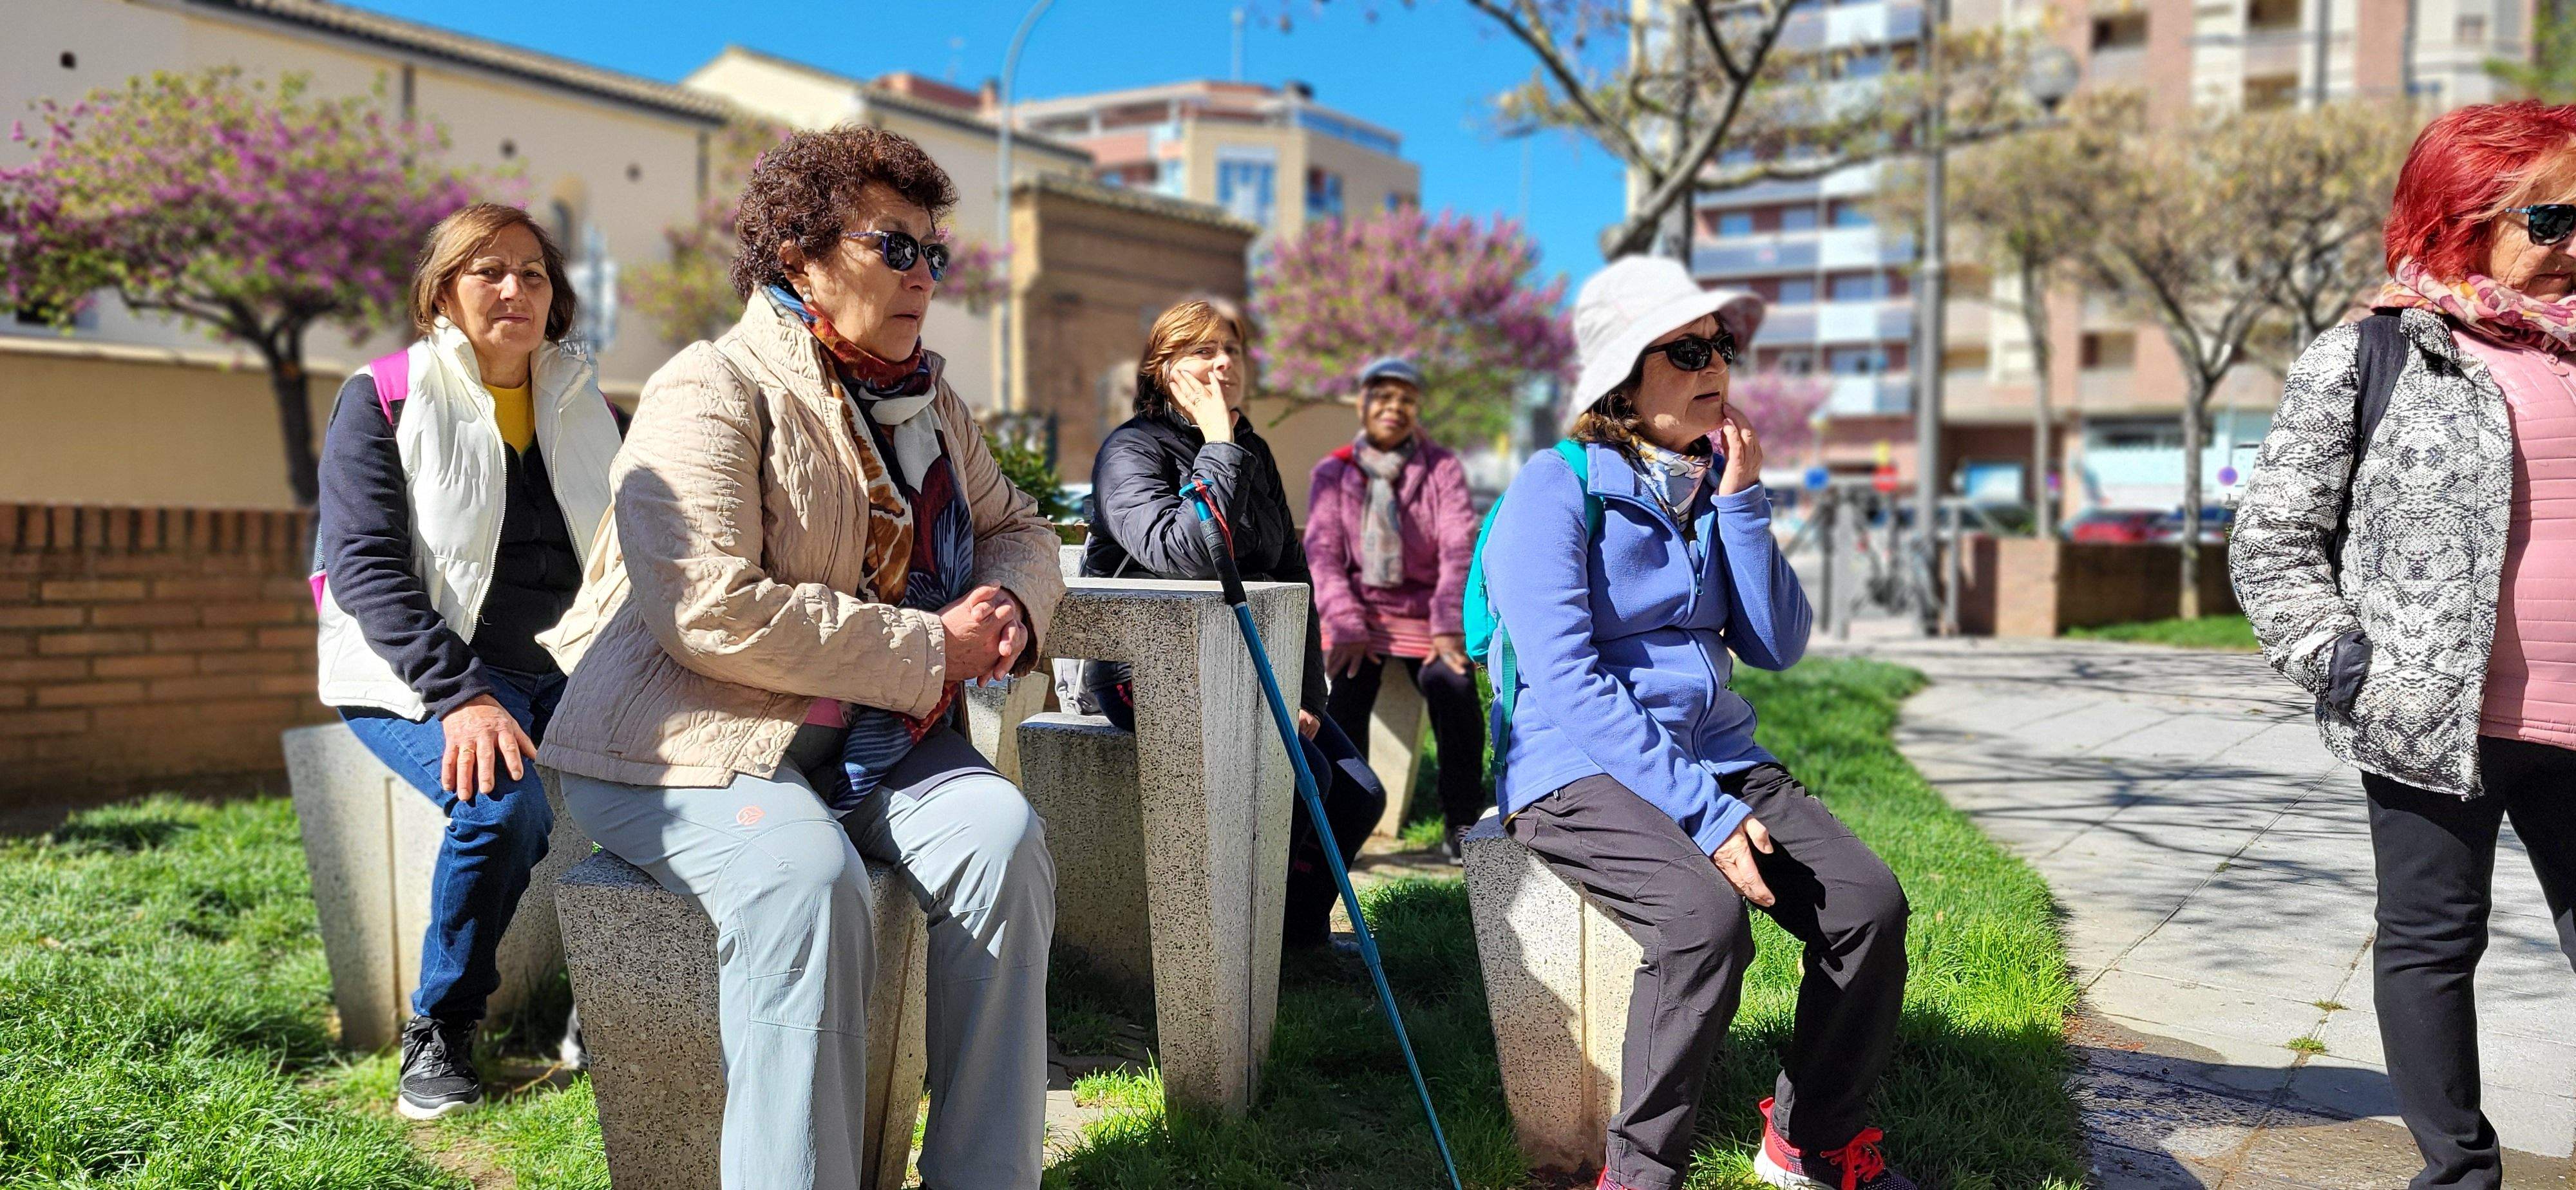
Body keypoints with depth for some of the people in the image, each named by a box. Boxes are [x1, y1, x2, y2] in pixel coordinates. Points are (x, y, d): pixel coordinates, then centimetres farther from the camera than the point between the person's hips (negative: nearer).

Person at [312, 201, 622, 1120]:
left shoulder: (582, 407, 14)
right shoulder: (382, 399, -1)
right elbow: (366, 565, -11)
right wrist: (462, 696, -25)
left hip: (565, 668, 4)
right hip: (420, 674, -4)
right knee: (504, 801, -33)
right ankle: (439, 1035, -9)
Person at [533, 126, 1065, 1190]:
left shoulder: (931, 406, 16)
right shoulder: (711, 393, -10)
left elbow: (1018, 528, 28)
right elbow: (715, 614, -23)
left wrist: (1012, 603, 1)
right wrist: (930, 650, -18)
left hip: (874, 741, 6)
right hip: (693, 742, -6)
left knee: (1002, 834, -22)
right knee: (806, 881, -35)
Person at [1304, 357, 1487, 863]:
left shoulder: (1442, 468, 4)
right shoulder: (1333, 471, 7)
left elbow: (1459, 547, -5)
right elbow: (1322, 551, -2)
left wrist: (1449, 626, -18)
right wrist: (1346, 627, -16)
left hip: (1424, 611, 0)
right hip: (1360, 608, 0)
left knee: (1454, 687, -27)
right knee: (1347, 692, -28)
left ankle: (1462, 822, -12)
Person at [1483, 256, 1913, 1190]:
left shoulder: (1714, 481, 11)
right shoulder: (1556, 488, -9)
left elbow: (1777, 647, 6)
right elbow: (1566, 681, -18)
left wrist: (1743, 501, -5)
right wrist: (1703, 815, -23)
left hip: (1716, 754, 7)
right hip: (1580, 769, -6)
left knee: (1869, 902, -13)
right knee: (1706, 917, -32)